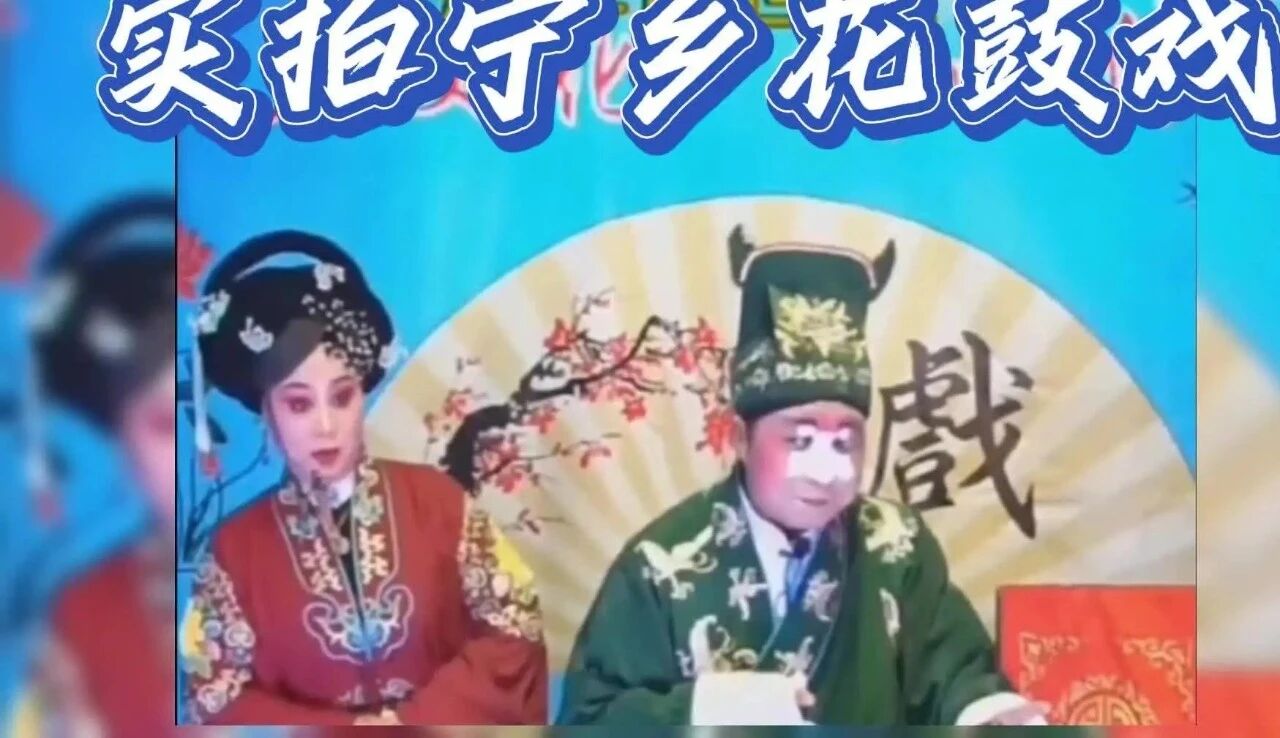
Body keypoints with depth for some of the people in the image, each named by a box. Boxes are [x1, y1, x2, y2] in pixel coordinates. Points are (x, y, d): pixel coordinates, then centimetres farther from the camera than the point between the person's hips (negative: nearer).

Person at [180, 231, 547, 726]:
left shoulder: (434, 498, -1)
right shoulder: (237, 547, 0)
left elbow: (514, 630, -1)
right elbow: (217, 700, -1)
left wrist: (417, 721, -10)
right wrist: (348, 729, -10)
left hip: (447, 726, 0)